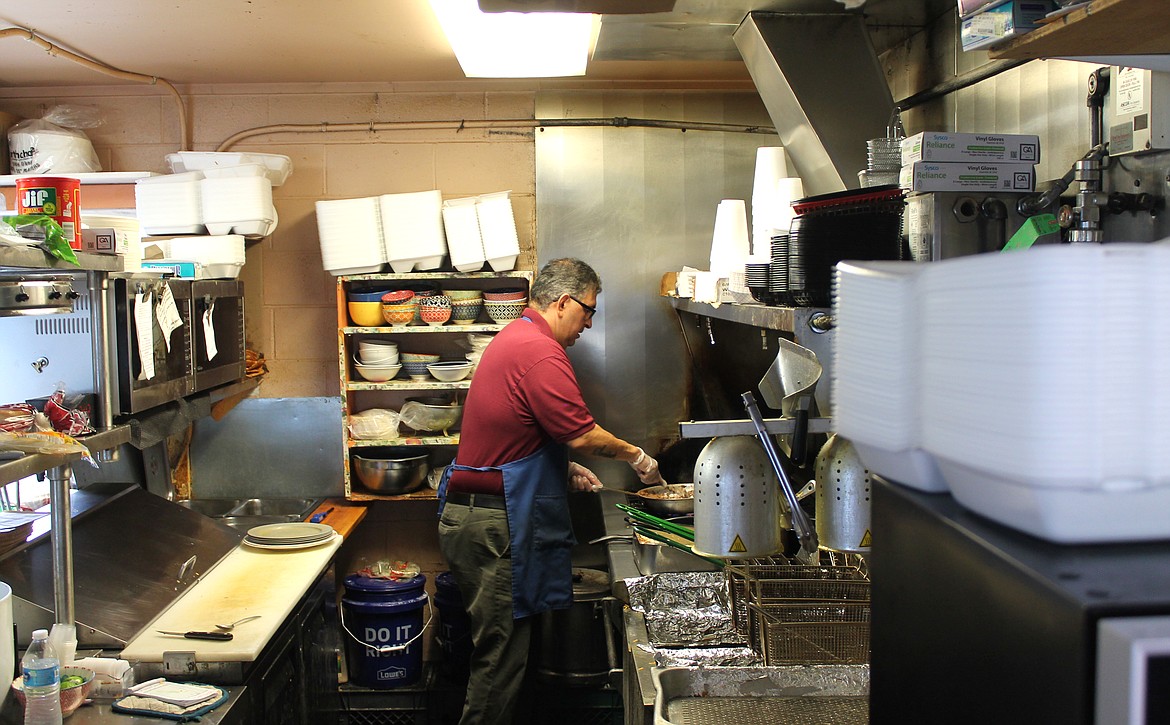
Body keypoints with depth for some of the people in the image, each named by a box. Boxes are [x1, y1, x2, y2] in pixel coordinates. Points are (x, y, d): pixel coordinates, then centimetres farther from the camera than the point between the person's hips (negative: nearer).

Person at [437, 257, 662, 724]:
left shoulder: (512, 339, 18)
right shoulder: (541, 352, -16)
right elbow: (582, 435, -19)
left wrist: (565, 470, 18)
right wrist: (635, 456, -3)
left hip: (469, 514, 11)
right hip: (496, 526, -11)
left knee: (497, 647, 16)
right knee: (501, 655, -2)